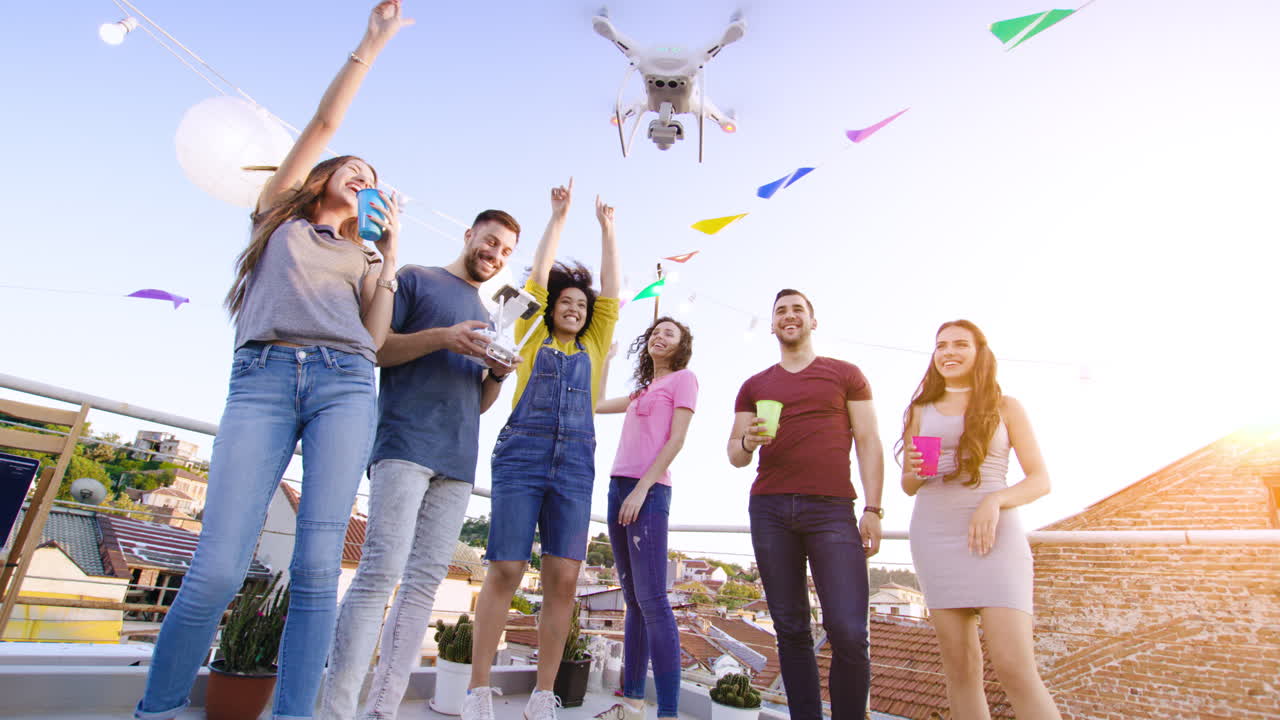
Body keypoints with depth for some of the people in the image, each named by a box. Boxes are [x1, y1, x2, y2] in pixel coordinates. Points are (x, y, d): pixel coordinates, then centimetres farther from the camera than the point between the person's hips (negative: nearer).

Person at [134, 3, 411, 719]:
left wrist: (392, 247, 15)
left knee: (318, 566, -10)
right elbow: (324, 121, 17)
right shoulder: (279, 216, 24)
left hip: (344, 384, 2)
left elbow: (375, 335, 11)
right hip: (263, 377, -2)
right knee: (219, 566, -11)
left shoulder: (364, 258, 27)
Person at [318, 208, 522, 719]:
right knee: (381, 571, -14)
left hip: (458, 462, 6)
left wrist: (499, 374, 3)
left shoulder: (486, 317, 26)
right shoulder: (415, 279, 10)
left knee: (424, 583, 2)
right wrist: (441, 338, -13)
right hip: (407, 443, -6)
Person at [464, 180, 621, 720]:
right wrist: (558, 217, 14)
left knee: (564, 576, -4)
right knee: (505, 570, -6)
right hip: (521, 453, -2)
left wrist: (607, 230, 22)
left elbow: (611, 293, 18)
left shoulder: (592, 346, 20)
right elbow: (539, 275, 10)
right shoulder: (532, 337, 14)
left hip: (575, 463, 3)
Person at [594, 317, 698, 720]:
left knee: (651, 599, -14)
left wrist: (642, 488, -15)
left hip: (649, 491, -7)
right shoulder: (642, 389, 24)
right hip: (619, 488, 7)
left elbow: (676, 439, -7)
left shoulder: (683, 378, 4)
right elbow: (595, 405, 33)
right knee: (633, 600, 8)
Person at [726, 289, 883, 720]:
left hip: (832, 507, -2)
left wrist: (873, 509, -4)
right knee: (791, 630, 5)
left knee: (849, 631, -10)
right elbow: (734, 455, 16)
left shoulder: (845, 374, 13)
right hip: (769, 510, 2)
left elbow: (868, 442, 7)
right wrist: (747, 443, -9)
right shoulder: (754, 386, 18)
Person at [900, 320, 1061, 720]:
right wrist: (914, 471, -6)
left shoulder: (1005, 407, 9)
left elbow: (1040, 479, 5)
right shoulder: (920, 411, 14)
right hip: (934, 536, 2)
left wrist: (995, 500, -14)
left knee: (1015, 668, -12)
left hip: (994, 535, -2)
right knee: (959, 666, 2)